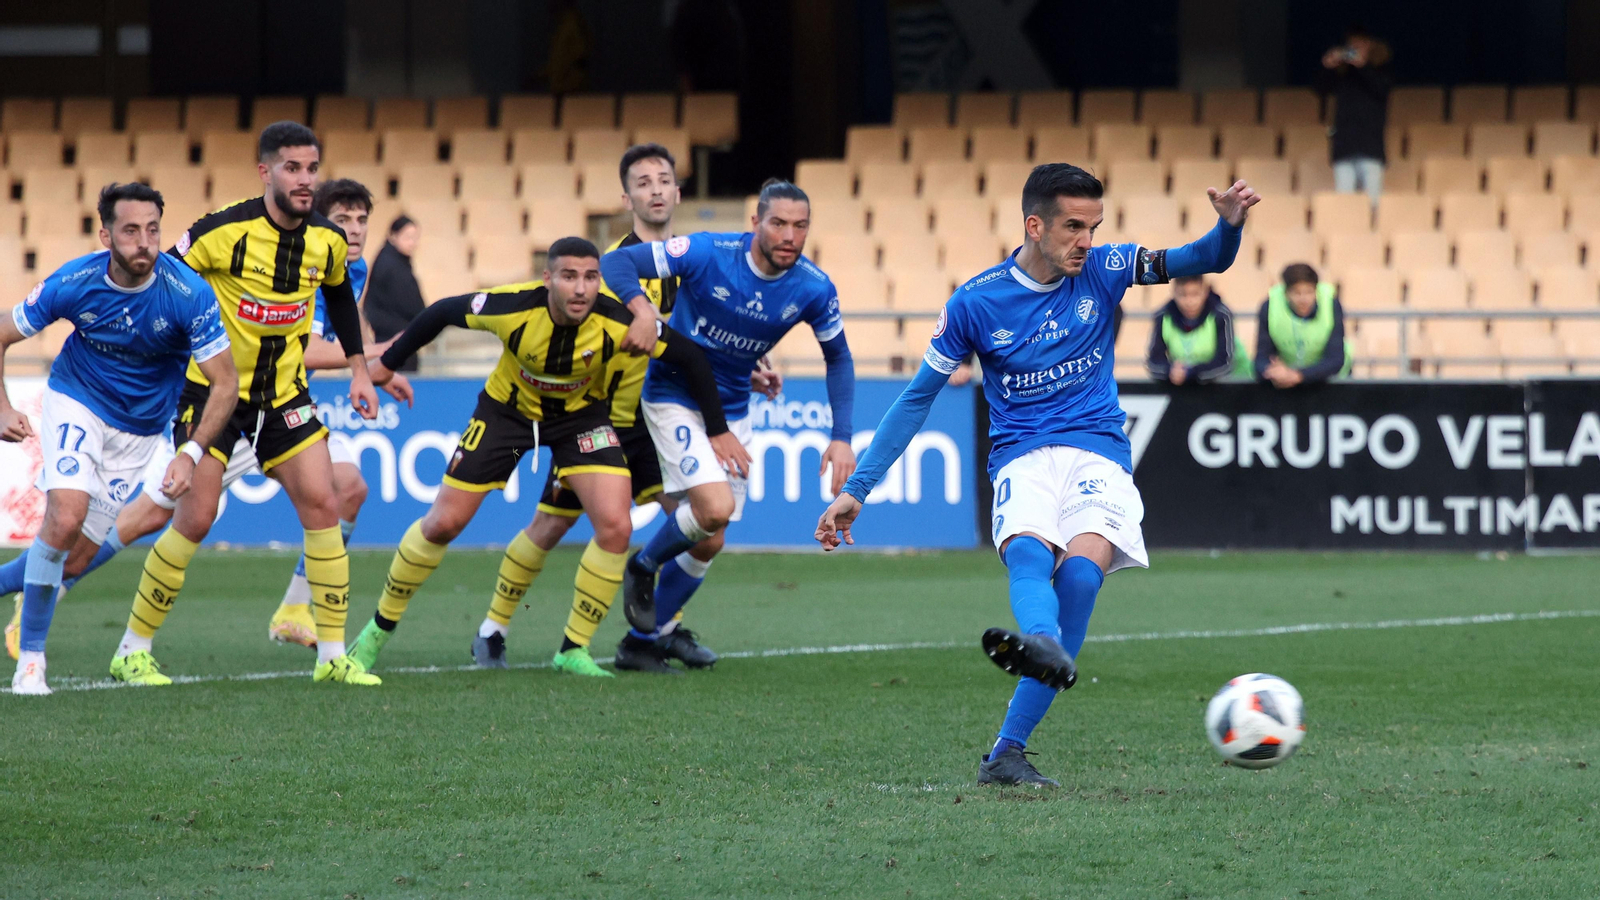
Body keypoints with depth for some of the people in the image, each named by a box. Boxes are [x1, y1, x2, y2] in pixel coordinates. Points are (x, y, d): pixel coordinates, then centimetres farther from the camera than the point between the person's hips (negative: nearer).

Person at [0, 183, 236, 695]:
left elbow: (225, 382, -15)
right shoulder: (73, 284, -21)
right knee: (66, 517, -25)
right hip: (76, 403, -2)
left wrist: (191, 453, -25)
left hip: (140, 430, 2)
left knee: (75, 553, 1)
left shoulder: (189, 296, -24)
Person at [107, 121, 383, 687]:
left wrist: (357, 367, 13)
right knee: (196, 517, -9)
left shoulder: (328, 240, -4)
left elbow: (339, 293, 18)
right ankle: (133, 650, 5)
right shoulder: (227, 231, -20)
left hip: (285, 392, 5)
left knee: (322, 506, -7)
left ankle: (333, 656, 1)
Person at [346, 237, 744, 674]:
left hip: (580, 415, 1)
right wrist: (387, 364, -3)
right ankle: (380, 627, 20)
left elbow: (690, 356, -17)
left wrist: (718, 432, -11)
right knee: (443, 523, -1)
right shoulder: (513, 307, -31)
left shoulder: (617, 322, -30)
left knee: (615, 526, -18)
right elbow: (441, 313, -13)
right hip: (507, 409, -1)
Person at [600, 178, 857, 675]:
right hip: (674, 398, -5)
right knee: (714, 507, -24)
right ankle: (643, 567, 7)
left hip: (731, 411, 5)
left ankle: (641, 644, 22)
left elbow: (838, 358, 4)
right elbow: (616, 263, -22)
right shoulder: (708, 254, -23)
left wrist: (842, 438, -6)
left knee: (708, 542, 6)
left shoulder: (814, 289, -12)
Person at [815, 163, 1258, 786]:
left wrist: (1230, 224, -25)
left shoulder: (1102, 271, 4)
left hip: (1099, 453, 0)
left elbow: (1204, 261, 0)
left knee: (1082, 567, -27)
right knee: (1027, 551, -33)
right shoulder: (976, 303, 0)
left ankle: (1006, 752, -26)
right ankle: (1047, 649, -68)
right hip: (1022, 456, 0)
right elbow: (917, 398, 7)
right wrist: (856, 489, 4)